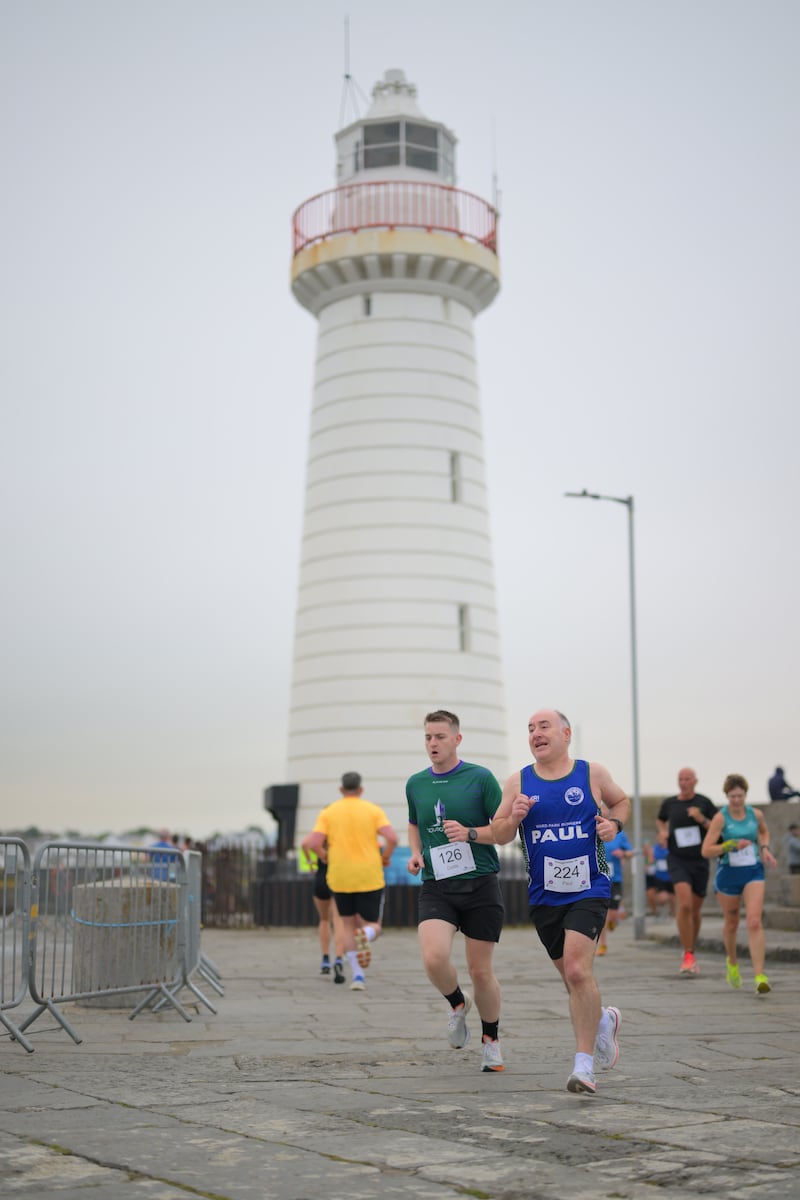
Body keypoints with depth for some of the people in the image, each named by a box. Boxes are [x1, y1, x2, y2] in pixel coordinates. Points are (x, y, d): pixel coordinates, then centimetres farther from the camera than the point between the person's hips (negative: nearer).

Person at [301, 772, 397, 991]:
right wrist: (385, 857, 5)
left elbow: (313, 843, -9)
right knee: (372, 927, 10)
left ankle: (357, 975, 5)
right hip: (369, 878, -1)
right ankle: (365, 935, -28)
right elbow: (392, 838, -13)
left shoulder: (328, 813, 3)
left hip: (340, 879, 1)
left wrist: (324, 855, 12)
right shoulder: (373, 810, 1)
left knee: (348, 925, 18)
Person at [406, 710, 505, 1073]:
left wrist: (470, 833, -18)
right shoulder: (415, 784, 9)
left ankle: (491, 1040, 28)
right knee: (434, 958, -21)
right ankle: (458, 1003, 14)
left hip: (481, 885, -2)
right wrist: (415, 852, 7)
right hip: (436, 888, 2)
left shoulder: (480, 777, -3)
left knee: (480, 971, 3)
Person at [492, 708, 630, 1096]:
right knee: (571, 976, 13)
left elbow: (621, 801, 18)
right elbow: (499, 835, 6)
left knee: (577, 969, -19)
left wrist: (614, 824, -3)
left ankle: (584, 1064, -10)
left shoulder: (592, 774, 0)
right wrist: (514, 818, -15)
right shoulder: (519, 782, 3)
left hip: (588, 889, -3)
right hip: (544, 896, 3)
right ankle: (603, 1020, 44)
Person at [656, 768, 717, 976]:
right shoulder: (669, 803, 3)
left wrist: (702, 820, -18)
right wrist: (662, 831, 4)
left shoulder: (704, 802, -2)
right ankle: (688, 956, -14)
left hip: (700, 860, 1)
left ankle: (692, 950, 34)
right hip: (677, 859, -1)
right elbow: (660, 819, 25)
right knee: (684, 905, -20)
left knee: (695, 910, 12)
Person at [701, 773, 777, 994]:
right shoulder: (721, 818, -11)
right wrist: (731, 844, -25)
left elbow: (764, 831, 25)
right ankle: (732, 963, 44)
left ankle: (759, 976, -21)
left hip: (753, 872, 1)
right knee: (731, 923, 15)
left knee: (754, 922, -16)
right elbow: (706, 851, -15)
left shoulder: (756, 814, 0)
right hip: (728, 874, -1)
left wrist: (765, 848, 7)